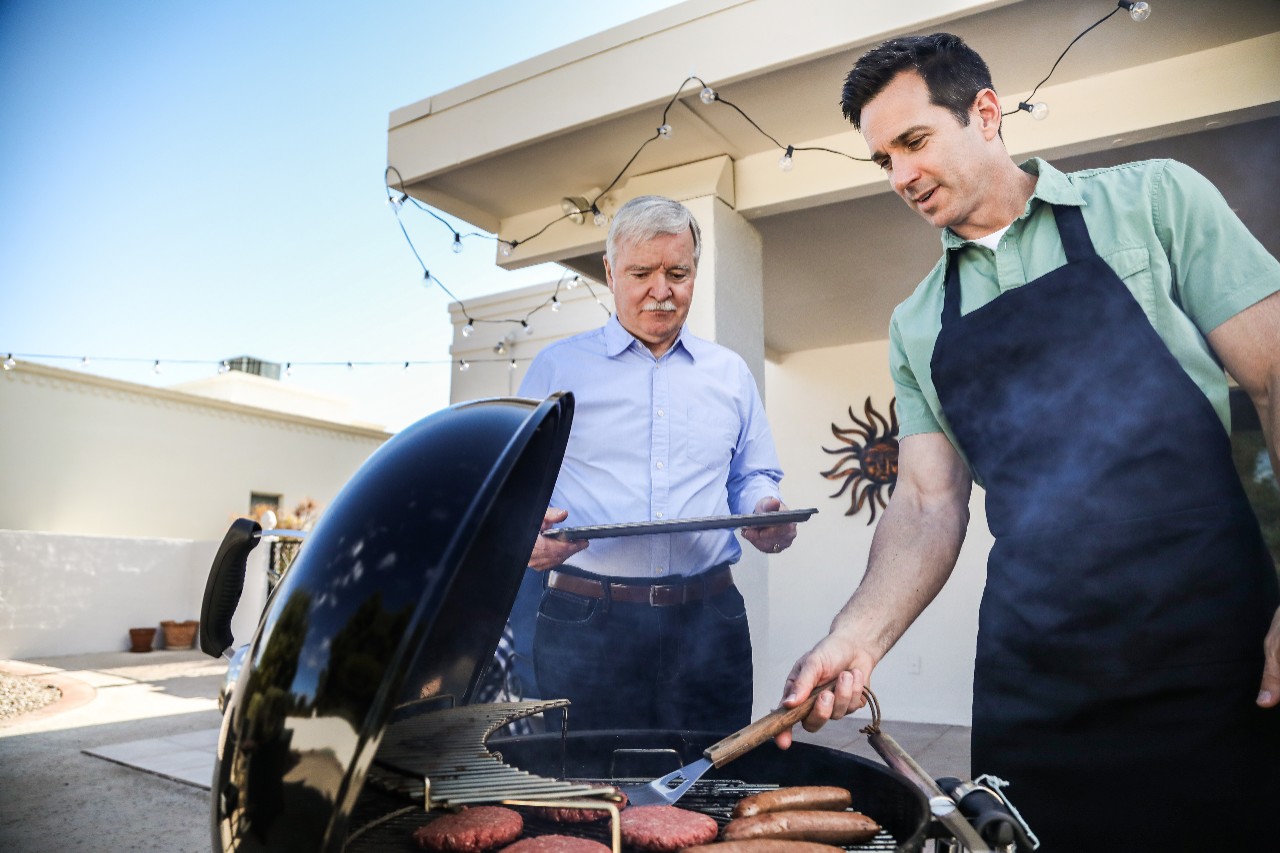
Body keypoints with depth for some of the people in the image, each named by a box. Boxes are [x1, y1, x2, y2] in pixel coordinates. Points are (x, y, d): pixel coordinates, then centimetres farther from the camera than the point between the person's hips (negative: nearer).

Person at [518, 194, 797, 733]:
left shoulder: (730, 373, 14)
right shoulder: (558, 368, 6)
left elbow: (752, 479, 19)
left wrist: (767, 514, -4)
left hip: (709, 622, 3)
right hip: (585, 624, -2)